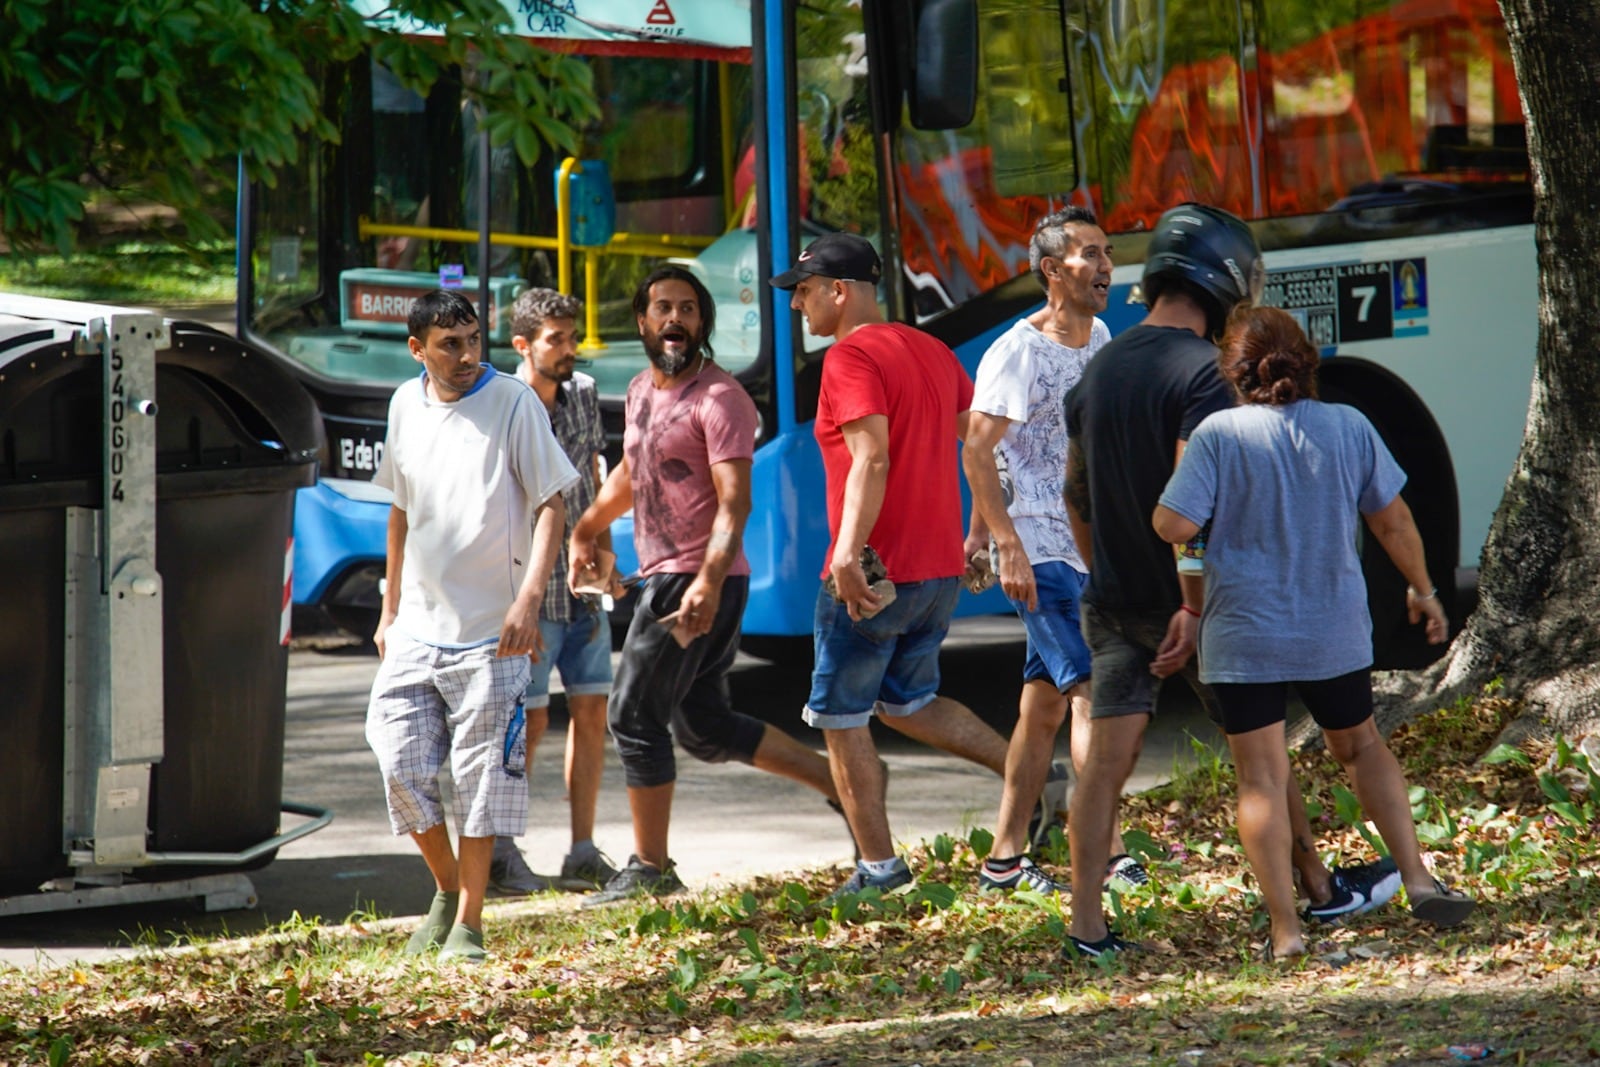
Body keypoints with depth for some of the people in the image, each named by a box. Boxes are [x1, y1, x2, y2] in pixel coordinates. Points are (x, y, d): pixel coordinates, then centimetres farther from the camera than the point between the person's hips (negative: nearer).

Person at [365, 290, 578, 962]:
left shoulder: (513, 405, -8)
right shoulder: (407, 406, 8)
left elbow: (551, 506, -9)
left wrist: (528, 597, -21)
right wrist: (390, 609, 19)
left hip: (489, 629, -5)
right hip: (417, 626, 5)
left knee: (481, 775, -2)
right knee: (401, 767, 1)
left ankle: (469, 924, 6)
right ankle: (446, 891, 22)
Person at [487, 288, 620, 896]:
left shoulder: (583, 395, 6)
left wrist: (604, 556, 9)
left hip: (583, 589, 6)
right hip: (528, 588, -6)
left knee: (591, 711, 5)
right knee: (529, 719, -3)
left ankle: (582, 855, 11)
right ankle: (499, 855, 9)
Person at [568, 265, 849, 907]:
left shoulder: (718, 398, -14)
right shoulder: (642, 391, 14)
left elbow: (734, 501, -22)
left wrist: (708, 582, -33)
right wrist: (585, 529, 39)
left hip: (698, 583, -9)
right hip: (664, 576, 9)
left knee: (635, 716, -6)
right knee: (704, 726, 13)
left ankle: (650, 869, 2)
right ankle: (840, 781, 22)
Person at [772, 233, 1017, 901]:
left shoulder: (849, 358, -14)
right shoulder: (930, 351, 12)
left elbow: (871, 460, -25)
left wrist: (848, 554, -30)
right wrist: (982, 531, 25)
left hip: (870, 578, -8)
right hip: (940, 570, 8)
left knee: (840, 719, 5)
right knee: (906, 703, 24)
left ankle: (878, 866, 5)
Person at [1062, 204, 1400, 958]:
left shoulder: (1100, 367, 8)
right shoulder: (1202, 370, -16)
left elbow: (1076, 491, 16)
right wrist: (1195, 605, -22)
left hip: (1114, 603, 6)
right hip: (1186, 601, -6)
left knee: (1108, 753, 2)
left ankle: (1086, 924, -5)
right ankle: (1320, 889, 24)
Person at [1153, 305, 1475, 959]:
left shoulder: (1219, 434, -11)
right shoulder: (1348, 427, -1)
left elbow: (1174, 526, -17)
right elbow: (1393, 522, 7)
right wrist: (1422, 590, 22)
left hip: (1244, 634, -3)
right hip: (1336, 629, 3)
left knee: (1261, 777, 3)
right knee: (1361, 747, 24)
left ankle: (1286, 929, -3)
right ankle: (1418, 883, 14)